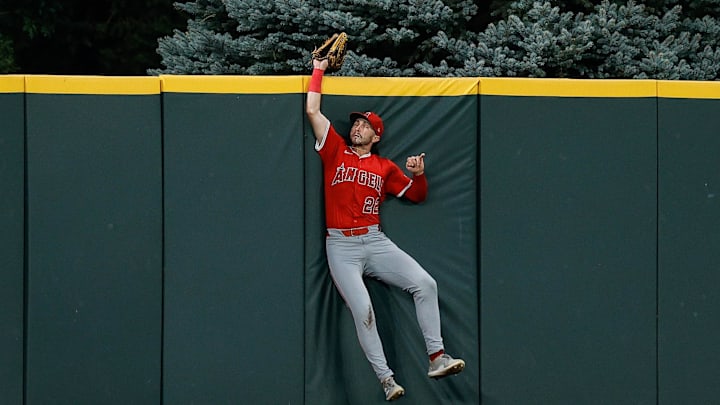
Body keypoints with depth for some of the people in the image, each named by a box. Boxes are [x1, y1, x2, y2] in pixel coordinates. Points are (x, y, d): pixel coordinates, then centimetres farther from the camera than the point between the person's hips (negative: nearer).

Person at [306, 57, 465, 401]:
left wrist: (418, 174, -2)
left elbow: (416, 195, 19)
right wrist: (318, 70, 10)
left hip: (376, 242, 2)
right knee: (362, 309, -18)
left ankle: (436, 357, -10)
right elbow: (312, 110, 3)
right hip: (341, 247, -2)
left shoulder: (385, 167, 13)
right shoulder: (335, 151, 8)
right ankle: (386, 379, -15)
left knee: (424, 283, -14)